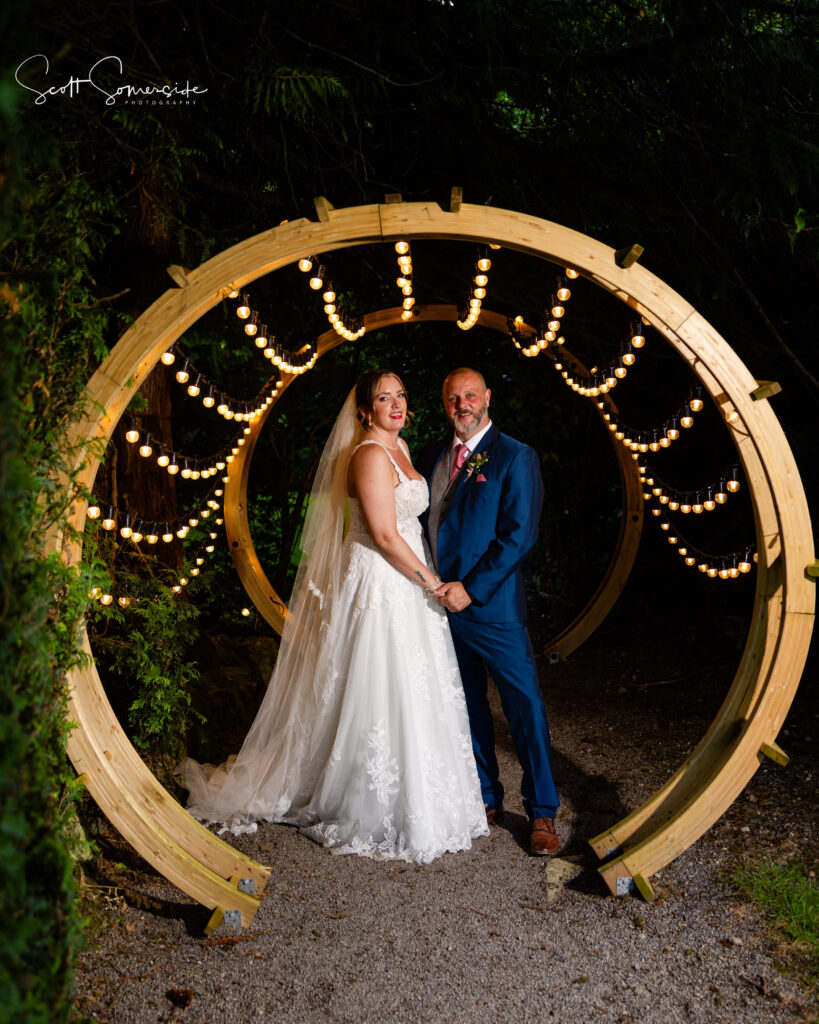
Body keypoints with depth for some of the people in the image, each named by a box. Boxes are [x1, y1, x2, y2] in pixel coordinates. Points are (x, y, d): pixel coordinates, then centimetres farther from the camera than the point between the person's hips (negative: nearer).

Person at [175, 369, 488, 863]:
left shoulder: (400, 447, 13)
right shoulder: (370, 455, -16)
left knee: (411, 692, 15)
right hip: (378, 585, -9)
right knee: (384, 697, -1)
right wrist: (433, 583, -13)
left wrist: (430, 577, 11)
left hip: (406, 583, 9)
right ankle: (375, 815, 15)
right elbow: (385, 535, -21)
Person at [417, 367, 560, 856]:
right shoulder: (433, 456, 12)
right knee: (468, 706, 14)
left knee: (525, 706, 0)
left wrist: (471, 588, -17)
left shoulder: (516, 457, -6)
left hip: (493, 605, -5)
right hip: (443, 602, 6)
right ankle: (487, 799, 29)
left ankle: (542, 813, 14)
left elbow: (519, 535, -13)